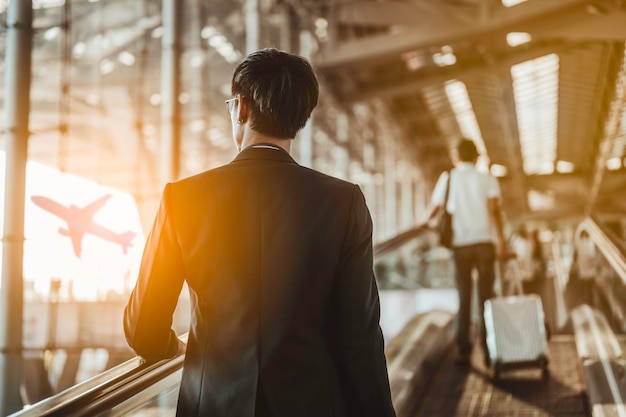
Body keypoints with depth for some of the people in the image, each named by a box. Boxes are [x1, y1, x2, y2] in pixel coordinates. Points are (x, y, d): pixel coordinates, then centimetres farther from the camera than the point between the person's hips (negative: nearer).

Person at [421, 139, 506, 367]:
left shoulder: (447, 178, 6)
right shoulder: (487, 179, 3)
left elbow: (433, 210, 12)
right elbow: (494, 209, -11)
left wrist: (426, 220, 33)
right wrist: (500, 239, -15)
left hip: (460, 244, 1)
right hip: (484, 242, -1)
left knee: (463, 298, 8)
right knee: (486, 297, 5)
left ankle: (463, 351, 4)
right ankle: (489, 350, 2)